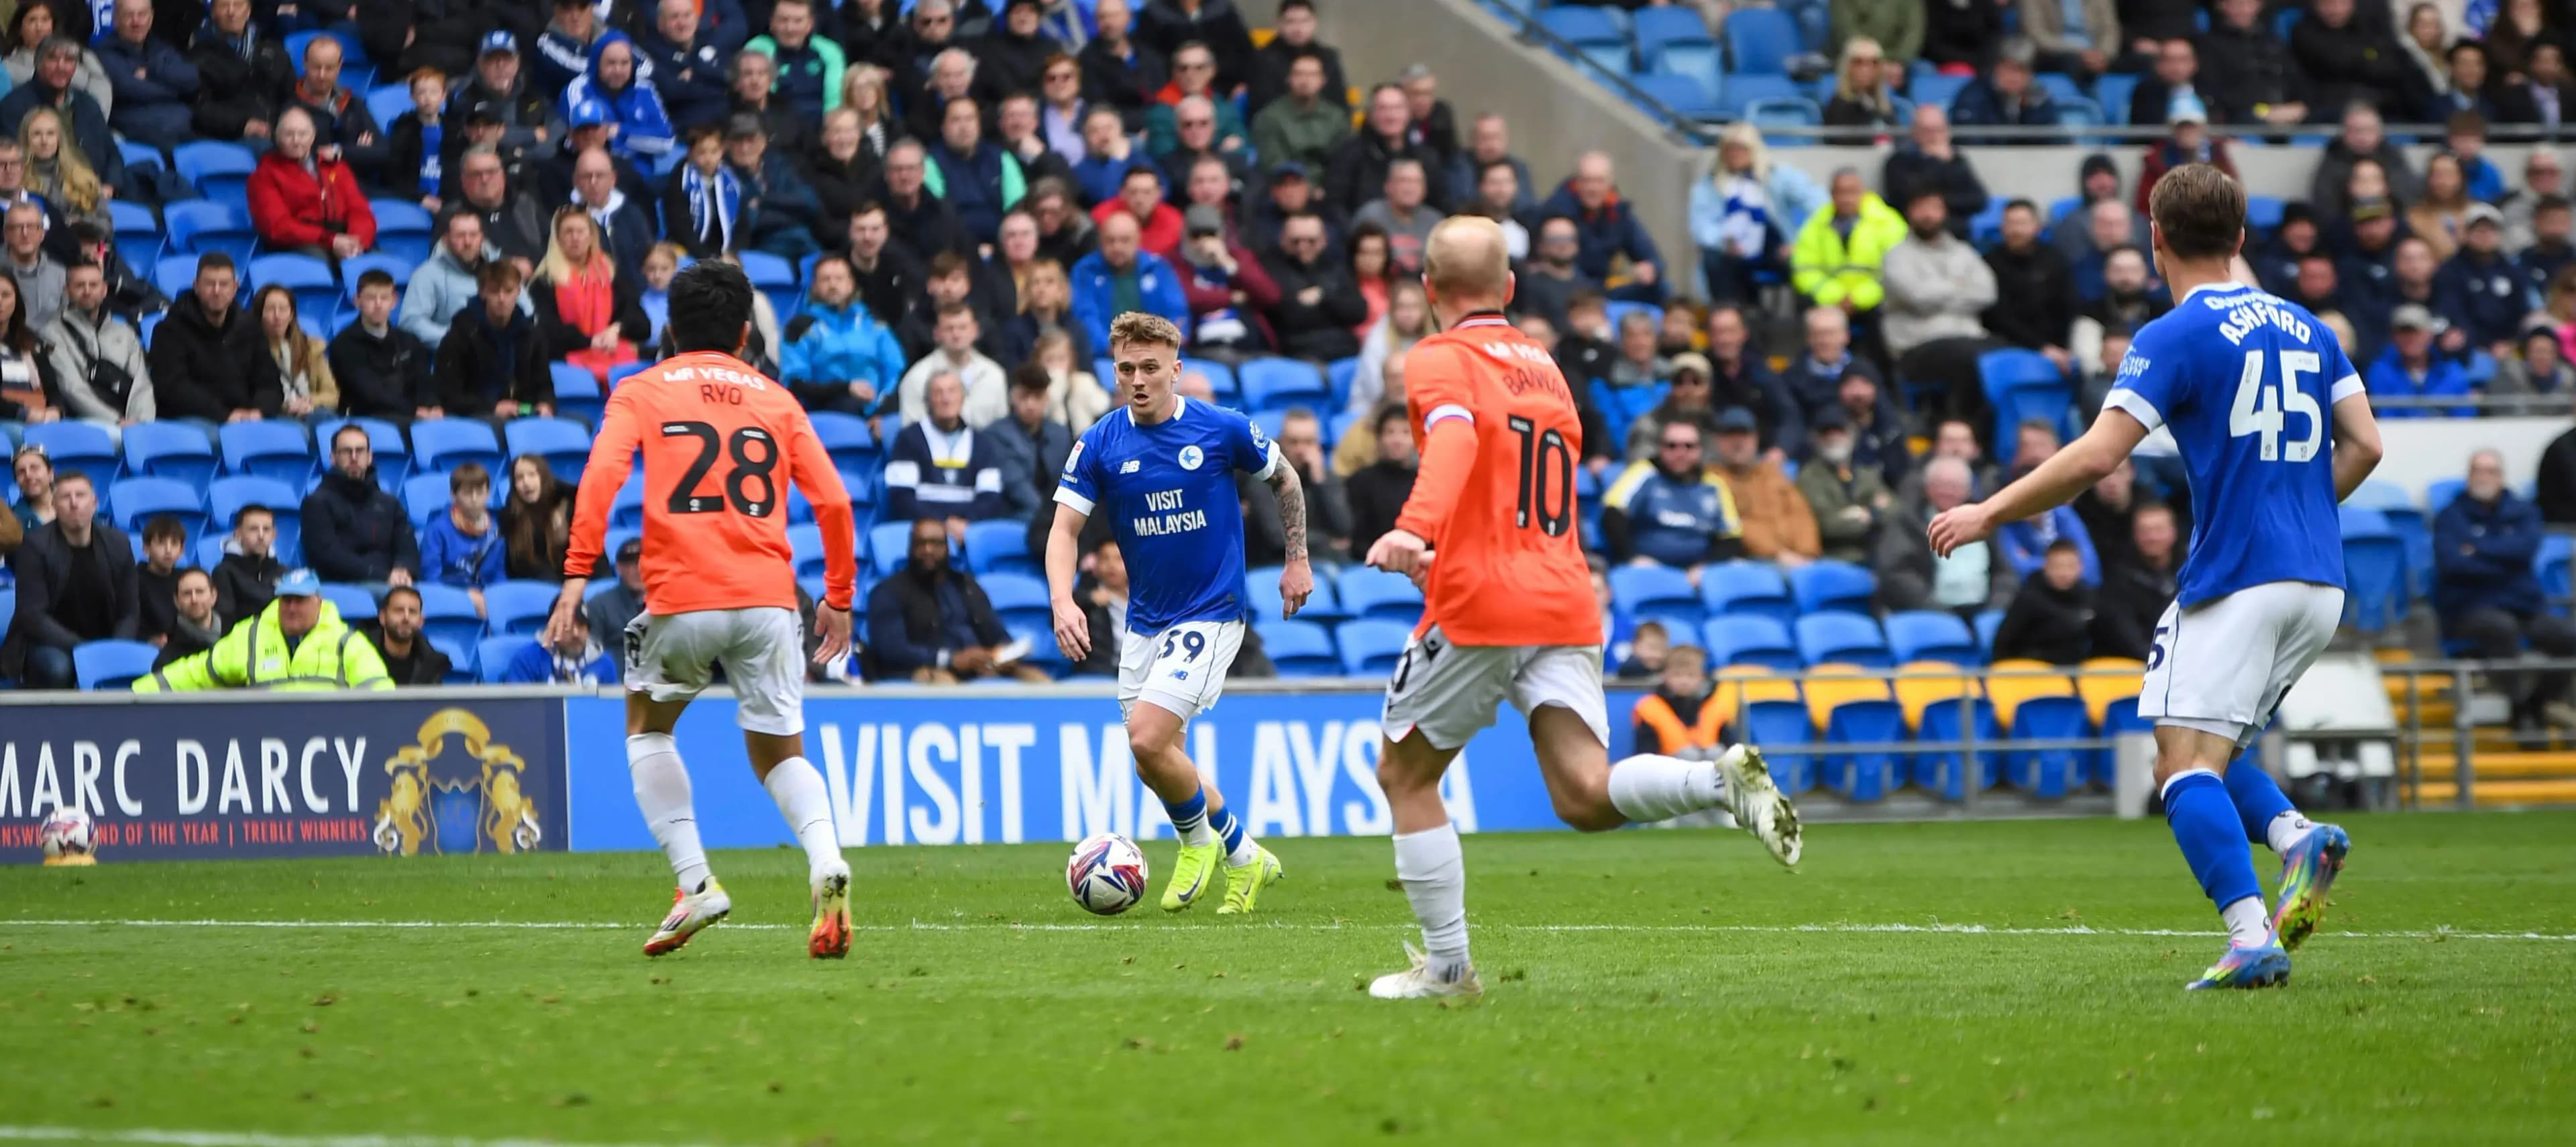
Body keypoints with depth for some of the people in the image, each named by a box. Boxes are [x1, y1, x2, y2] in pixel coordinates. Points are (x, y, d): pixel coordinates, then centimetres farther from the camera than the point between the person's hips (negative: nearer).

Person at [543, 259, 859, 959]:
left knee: (647, 725, 23)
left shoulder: (642, 393, 11)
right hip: (768, 597, 2)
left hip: (681, 598, -2)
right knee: (778, 754, 14)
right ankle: (825, 863, -17)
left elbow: (602, 474, -6)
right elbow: (833, 501, 12)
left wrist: (577, 576, -9)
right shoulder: (775, 401, 18)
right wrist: (838, 599, 21)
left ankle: (695, 882, 7)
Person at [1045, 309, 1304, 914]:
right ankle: (1244, 858, 31)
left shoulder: (1223, 429, -10)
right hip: (1144, 624, 5)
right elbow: (1065, 527, -8)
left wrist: (1297, 559, 6)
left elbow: (1285, 479, 8)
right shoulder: (1100, 444, -5)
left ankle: (1197, 838, 8)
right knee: (1161, 760, 9)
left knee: (1148, 738, -20)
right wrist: (1063, 602, -24)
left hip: (1211, 614, -5)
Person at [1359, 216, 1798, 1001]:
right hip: (1567, 605, 6)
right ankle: (1723, 780, -33)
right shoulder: (1545, 367, 23)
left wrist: (1414, 530, -40)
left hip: (1480, 608, -6)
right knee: (1587, 796, -8)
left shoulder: (1444, 361, 0)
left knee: (1404, 776, 12)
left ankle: (1448, 965, 10)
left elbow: (1456, 438, -24)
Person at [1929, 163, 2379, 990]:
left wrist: (1988, 513, -3)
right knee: (2208, 754, 18)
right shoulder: (2305, 329, 15)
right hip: (2320, 585, 7)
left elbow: (2096, 457, -12)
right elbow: (2363, 445, 11)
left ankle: (2252, 939, -25)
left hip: (2236, 579, -7)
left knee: (2185, 765, -9)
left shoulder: (2176, 337, -6)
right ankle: (2296, 838, -9)